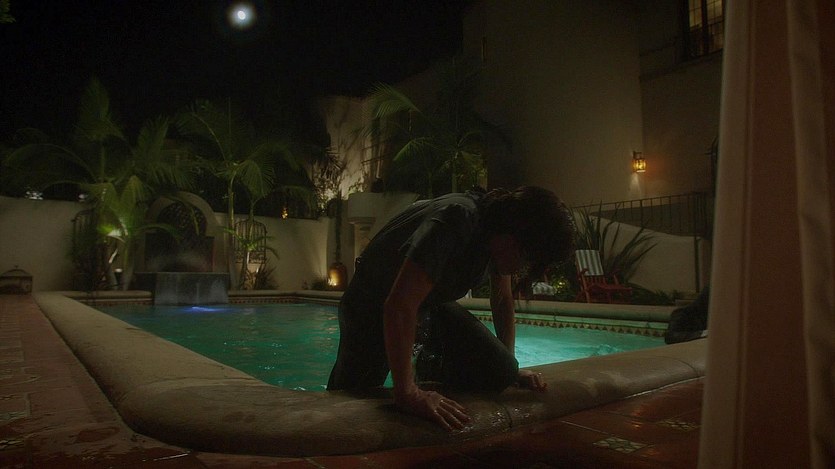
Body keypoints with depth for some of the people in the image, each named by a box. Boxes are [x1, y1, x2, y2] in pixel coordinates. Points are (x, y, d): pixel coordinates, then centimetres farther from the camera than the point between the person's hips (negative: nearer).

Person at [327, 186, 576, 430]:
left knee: (500, 374, -12)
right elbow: (399, 306, -42)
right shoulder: (458, 219, -36)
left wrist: (510, 368, 0)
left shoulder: (498, 223, -9)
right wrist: (407, 393, -44)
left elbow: (502, 300, 4)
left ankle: (432, 364, 17)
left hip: (432, 301, 6)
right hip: (374, 301, -6)